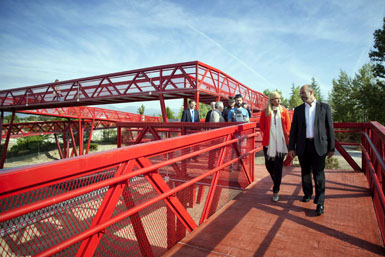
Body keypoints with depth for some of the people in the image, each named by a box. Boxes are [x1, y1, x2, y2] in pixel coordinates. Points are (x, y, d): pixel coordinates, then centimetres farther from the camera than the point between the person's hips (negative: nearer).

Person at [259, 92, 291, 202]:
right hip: (269, 142, 1)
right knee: (268, 165, 8)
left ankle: (276, 191, 11)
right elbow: (261, 125, 10)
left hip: (281, 143, 0)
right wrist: (268, 133, 5)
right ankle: (276, 182, 37)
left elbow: (288, 126, 8)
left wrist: (284, 135, 4)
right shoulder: (265, 112, 0)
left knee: (278, 166, 1)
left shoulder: (284, 111, 3)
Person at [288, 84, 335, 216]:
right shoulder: (298, 109, 8)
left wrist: (331, 148, 0)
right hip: (303, 146, 3)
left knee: (318, 174, -2)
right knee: (305, 172, 13)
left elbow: (330, 128, 2)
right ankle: (307, 194, 32)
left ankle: (320, 203, 7)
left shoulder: (324, 107, 3)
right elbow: (293, 129, 7)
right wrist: (291, 147, 2)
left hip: (319, 145, -2)